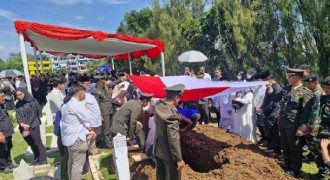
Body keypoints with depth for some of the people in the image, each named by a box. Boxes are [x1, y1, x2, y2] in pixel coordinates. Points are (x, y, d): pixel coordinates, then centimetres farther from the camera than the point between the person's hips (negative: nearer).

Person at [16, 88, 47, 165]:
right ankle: (36, 160, 28)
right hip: (23, 128, 5)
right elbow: (17, 115, -1)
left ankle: (43, 161, 11)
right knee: (31, 145, 14)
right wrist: (22, 124, -18)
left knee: (38, 144, 1)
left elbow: (32, 115, -11)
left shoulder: (32, 102, -7)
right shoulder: (18, 104, 8)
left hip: (33, 126, -5)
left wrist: (27, 127, -12)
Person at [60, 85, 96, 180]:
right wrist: (85, 108, 1)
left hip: (70, 136, 11)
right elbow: (87, 118, -15)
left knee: (72, 160, 22)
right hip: (76, 137, -11)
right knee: (78, 163, 0)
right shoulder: (76, 104, -22)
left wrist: (90, 130, 16)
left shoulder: (68, 103, 11)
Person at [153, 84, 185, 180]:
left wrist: (179, 92, 14)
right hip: (168, 153, -8)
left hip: (158, 149, 8)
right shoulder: (172, 114, -29)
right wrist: (179, 159, -19)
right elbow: (174, 139, -27)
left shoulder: (158, 105, -6)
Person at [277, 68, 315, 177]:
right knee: (285, 146, 20)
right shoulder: (286, 89, 9)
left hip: (293, 126, -7)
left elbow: (306, 112, -17)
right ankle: (288, 164, 39)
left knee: (295, 148, 9)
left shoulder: (305, 93, -14)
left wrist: (302, 128, -20)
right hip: (282, 124, 7)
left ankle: (295, 169, 26)